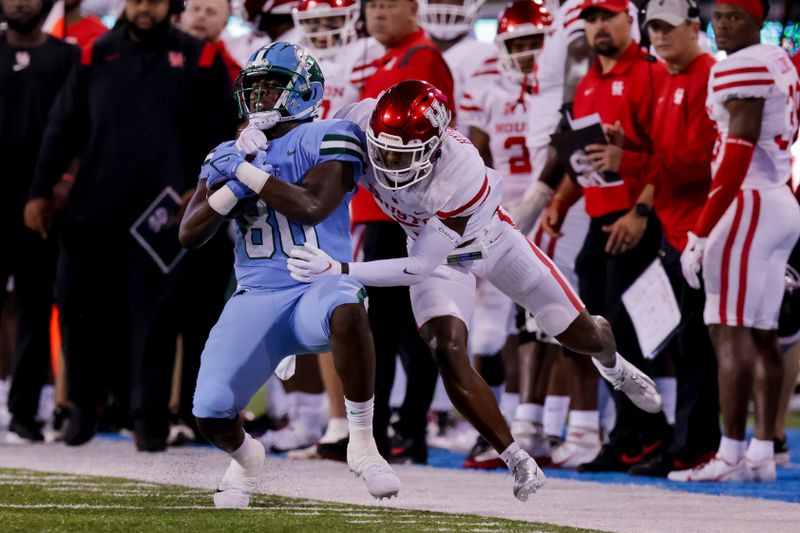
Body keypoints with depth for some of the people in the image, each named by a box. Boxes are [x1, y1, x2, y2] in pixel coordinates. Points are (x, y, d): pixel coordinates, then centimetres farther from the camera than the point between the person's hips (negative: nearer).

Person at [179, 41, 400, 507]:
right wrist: (234, 189, -8)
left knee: (347, 311, -42)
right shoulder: (229, 156, 14)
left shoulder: (328, 140, -1)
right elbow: (190, 235, 7)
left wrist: (247, 173, -13)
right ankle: (245, 458, 24)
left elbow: (310, 207, -18)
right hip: (257, 300, 4)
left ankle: (363, 445, -24)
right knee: (211, 414, -16)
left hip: (320, 288, -4)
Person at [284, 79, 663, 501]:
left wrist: (337, 271, -46)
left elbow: (417, 267, -38)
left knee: (582, 335, 11)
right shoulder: (360, 123, -33)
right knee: (448, 354, -20)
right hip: (435, 251, 3)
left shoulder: (463, 178, -43)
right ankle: (520, 465, -7)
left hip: (489, 240, -3)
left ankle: (612, 364, 50)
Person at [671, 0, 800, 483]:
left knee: (731, 332, -9)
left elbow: (738, 156, -18)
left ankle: (732, 455, -12)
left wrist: (701, 232, -18)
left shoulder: (742, 69, -12)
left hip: (749, 203, -10)